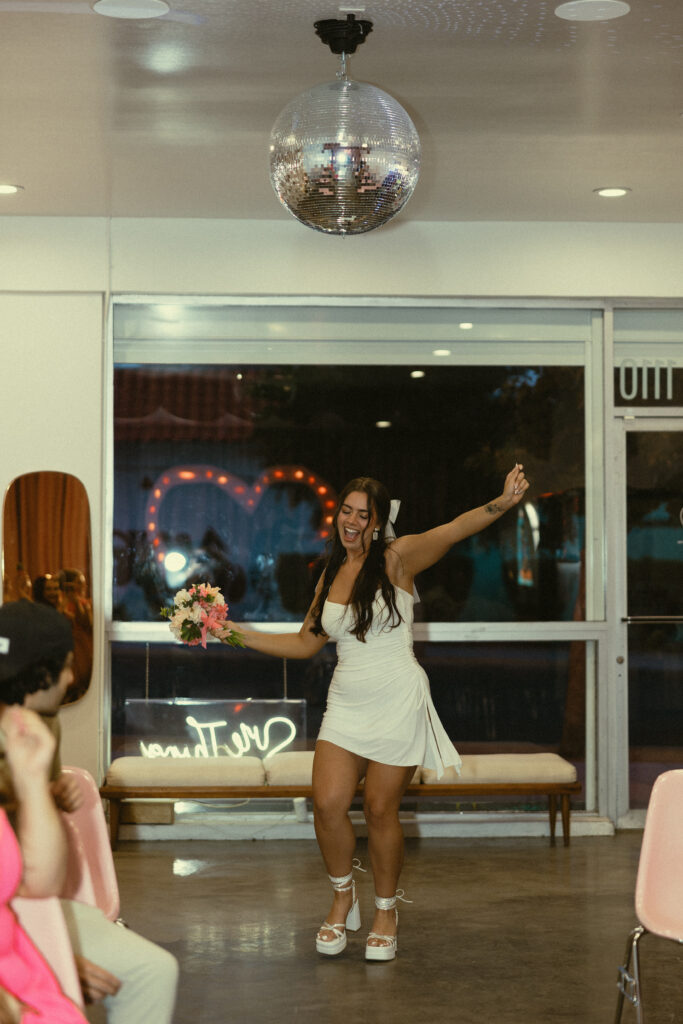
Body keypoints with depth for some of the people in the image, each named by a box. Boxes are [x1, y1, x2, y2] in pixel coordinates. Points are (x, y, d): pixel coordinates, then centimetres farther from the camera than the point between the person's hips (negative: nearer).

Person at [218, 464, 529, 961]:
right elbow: (305, 643, 20)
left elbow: (454, 529, -23)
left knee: (381, 809, 0)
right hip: (347, 705, 4)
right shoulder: (331, 575, 11)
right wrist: (241, 634, 15)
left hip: (397, 702, -4)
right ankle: (344, 899, 18)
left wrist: (502, 503, -40)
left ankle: (386, 910, 22)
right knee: (328, 803, -7)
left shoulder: (397, 558, -6)